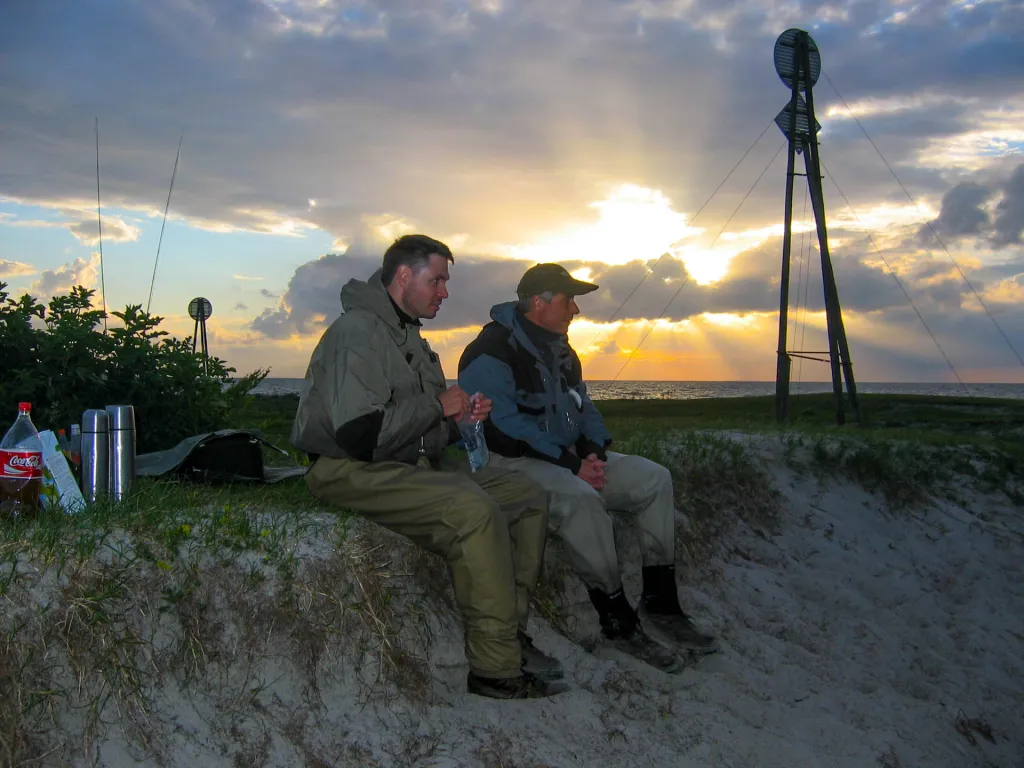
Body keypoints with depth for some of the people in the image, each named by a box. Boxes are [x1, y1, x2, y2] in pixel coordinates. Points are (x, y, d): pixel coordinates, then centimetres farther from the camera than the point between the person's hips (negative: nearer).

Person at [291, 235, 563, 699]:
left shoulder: (409, 337, 19)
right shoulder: (357, 331, -14)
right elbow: (360, 435, -25)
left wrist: (460, 418, 1)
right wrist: (438, 405, -15)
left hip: (415, 466, 10)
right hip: (352, 472, -10)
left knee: (528, 498, 0)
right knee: (473, 510, -32)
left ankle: (510, 630, 0)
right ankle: (495, 667, -24)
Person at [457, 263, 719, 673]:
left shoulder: (559, 350, 16)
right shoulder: (491, 352, -14)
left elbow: (585, 409, 20)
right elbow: (502, 428, -22)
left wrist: (593, 450, -3)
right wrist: (571, 464, -22)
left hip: (569, 460, 9)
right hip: (513, 464, -9)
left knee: (653, 478, -4)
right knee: (580, 497, -37)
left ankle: (660, 604, -4)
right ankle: (618, 621, -23)